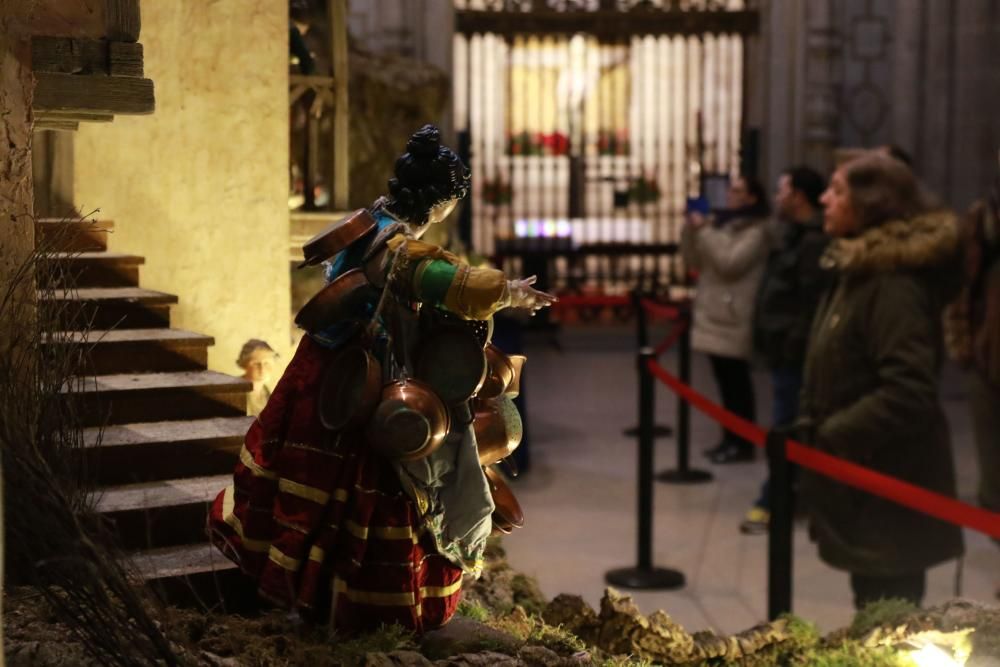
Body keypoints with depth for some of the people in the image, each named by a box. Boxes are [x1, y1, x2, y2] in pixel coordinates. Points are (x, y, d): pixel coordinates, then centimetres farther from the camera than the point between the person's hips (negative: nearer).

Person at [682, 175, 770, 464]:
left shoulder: (756, 231, -8)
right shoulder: (720, 225, 16)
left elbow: (730, 263, -20)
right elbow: (694, 262, 15)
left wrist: (705, 232, -16)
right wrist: (691, 230, 1)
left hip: (735, 318, -8)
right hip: (713, 314, 8)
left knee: (737, 381, -4)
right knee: (725, 381, 12)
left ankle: (743, 443, 1)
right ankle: (730, 438, 19)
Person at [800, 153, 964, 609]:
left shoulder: (894, 285, -21)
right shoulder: (858, 271, 11)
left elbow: (907, 392, -28)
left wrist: (830, 436, -22)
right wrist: (815, 428, 9)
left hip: (890, 486, -10)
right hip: (864, 479, 10)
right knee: (874, 609, 21)